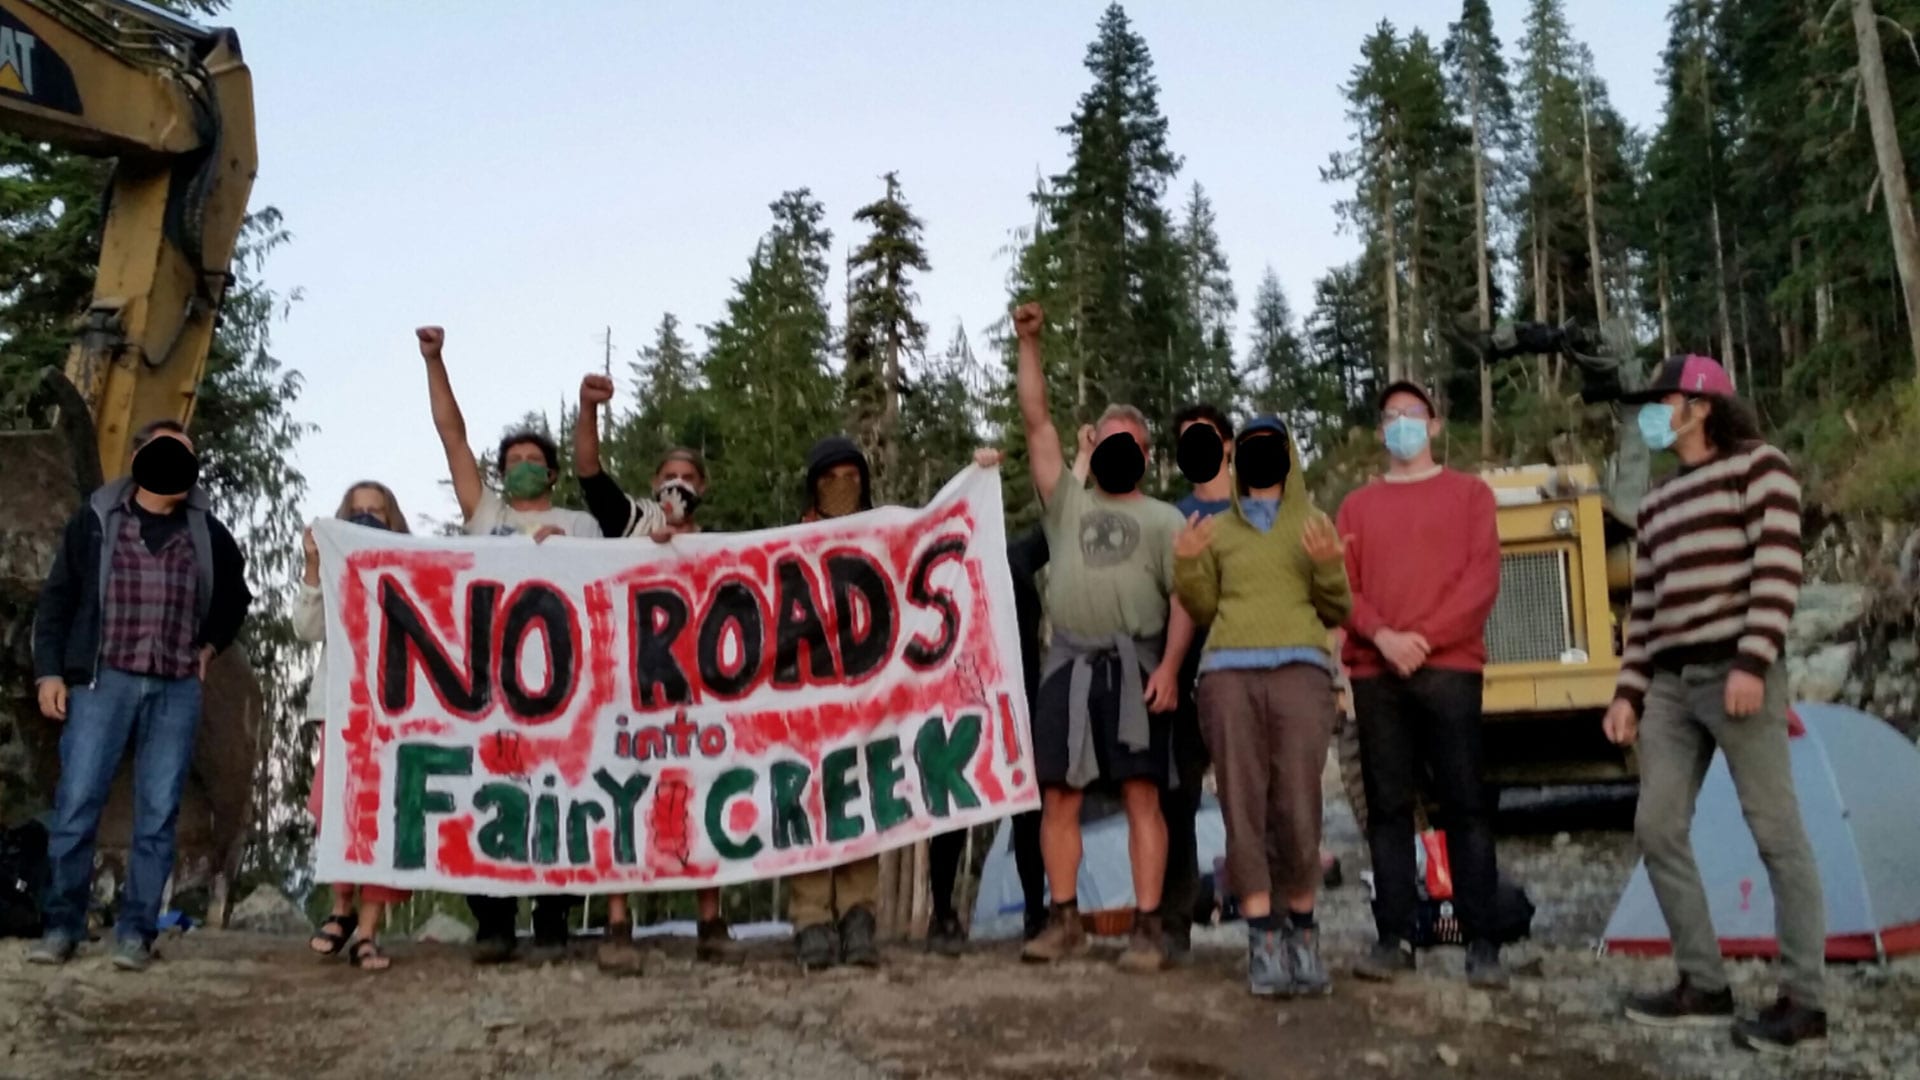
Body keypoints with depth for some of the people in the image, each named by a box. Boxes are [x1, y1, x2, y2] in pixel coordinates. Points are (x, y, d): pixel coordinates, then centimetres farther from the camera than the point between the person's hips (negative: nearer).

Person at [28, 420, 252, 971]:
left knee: (158, 815, 0)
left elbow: (235, 596, 26)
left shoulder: (207, 533, 10)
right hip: (104, 681, -1)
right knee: (76, 805, -4)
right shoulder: (96, 519, 5)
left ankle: (135, 931, 6)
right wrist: (49, 671, -1)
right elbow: (57, 598, 6)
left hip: (177, 690, 2)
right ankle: (62, 925, 6)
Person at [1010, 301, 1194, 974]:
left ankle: (1147, 927, -3)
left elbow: (1183, 598, 2)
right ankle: (1065, 920, 10)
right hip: (1068, 663, 3)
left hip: (1135, 665, -2)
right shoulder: (1067, 503, 19)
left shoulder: (1164, 520, 13)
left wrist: (1169, 666, -12)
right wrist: (1029, 343, 8)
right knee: (1058, 797, 1)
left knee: (1142, 796, -5)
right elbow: (1037, 422, 13)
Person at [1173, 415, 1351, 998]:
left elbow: (1337, 613, 13)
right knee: (1243, 805, -7)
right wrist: (1187, 563, -2)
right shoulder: (1217, 528, 22)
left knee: (1297, 806, -10)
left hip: (1300, 667, -1)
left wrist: (1328, 566, -6)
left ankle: (1302, 929, 3)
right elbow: (1203, 610, 15)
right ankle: (1263, 937, -4)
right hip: (1228, 670, 1)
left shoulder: (1313, 522, 20)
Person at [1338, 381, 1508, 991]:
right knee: (1388, 808, 2)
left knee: (1465, 805, -4)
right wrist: (1383, 636, -11)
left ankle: (1481, 944, -2)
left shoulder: (1469, 493, 12)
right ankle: (1395, 938, 6)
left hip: (1448, 667, -2)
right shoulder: (1358, 506, 17)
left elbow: (1483, 579, 0)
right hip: (1376, 674, 2)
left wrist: (1425, 637, -11)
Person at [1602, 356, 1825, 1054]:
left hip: (1736, 671, -8)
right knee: (1657, 828, 2)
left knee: (1776, 831, -5)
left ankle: (1805, 999, 0)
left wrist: (1753, 663, -20)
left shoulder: (1757, 465, 1)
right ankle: (1704, 984, 10)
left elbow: (1778, 568, -11)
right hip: (1672, 683, 8)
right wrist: (1629, 690, 13)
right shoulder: (1657, 502, 22)